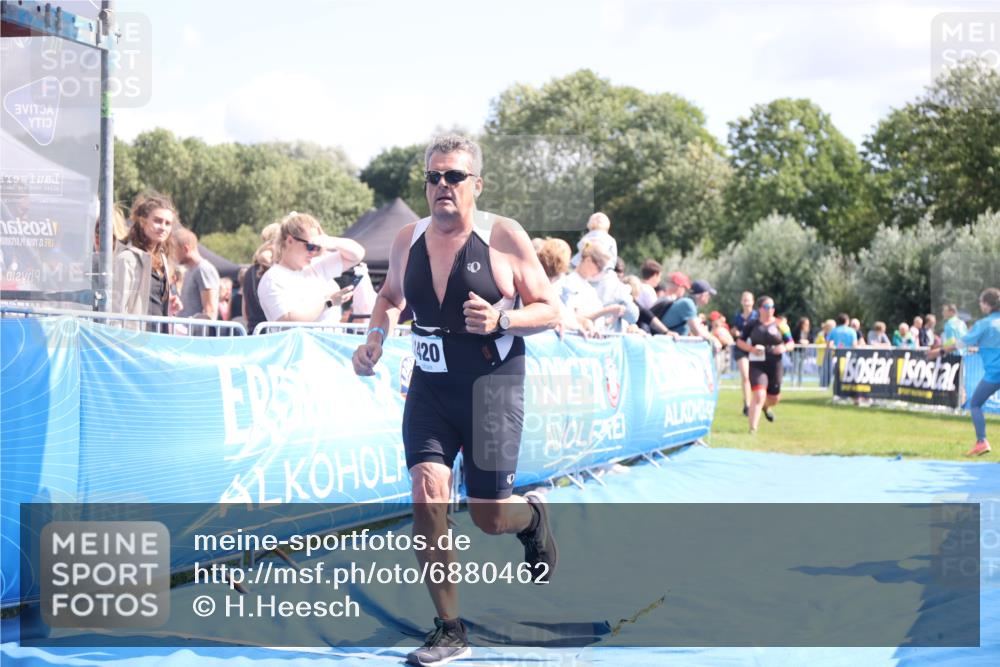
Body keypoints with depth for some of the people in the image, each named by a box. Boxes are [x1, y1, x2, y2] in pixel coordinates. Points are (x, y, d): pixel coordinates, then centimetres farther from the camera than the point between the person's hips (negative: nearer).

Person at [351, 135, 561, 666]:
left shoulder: (505, 237, -9)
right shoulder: (407, 241, 3)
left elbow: (550, 310, -5)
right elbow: (391, 296, 24)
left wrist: (501, 319, -23)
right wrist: (375, 338, 6)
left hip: (492, 386, -3)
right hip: (430, 387, 3)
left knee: (488, 516, 1)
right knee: (427, 497, -13)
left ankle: (533, 515, 40)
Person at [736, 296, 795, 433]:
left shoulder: (780, 325, 4)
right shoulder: (752, 324, 1)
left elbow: (791, 344, 8)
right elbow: (740, 341, 5)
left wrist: (785, 348, -15)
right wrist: (751, 348, -13)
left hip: (774, 365, 3)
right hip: (757, 365, -3)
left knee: (774, 398, 15)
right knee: (759, 395, -18)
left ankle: (767, 406, 54)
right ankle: (753, 427, -13)